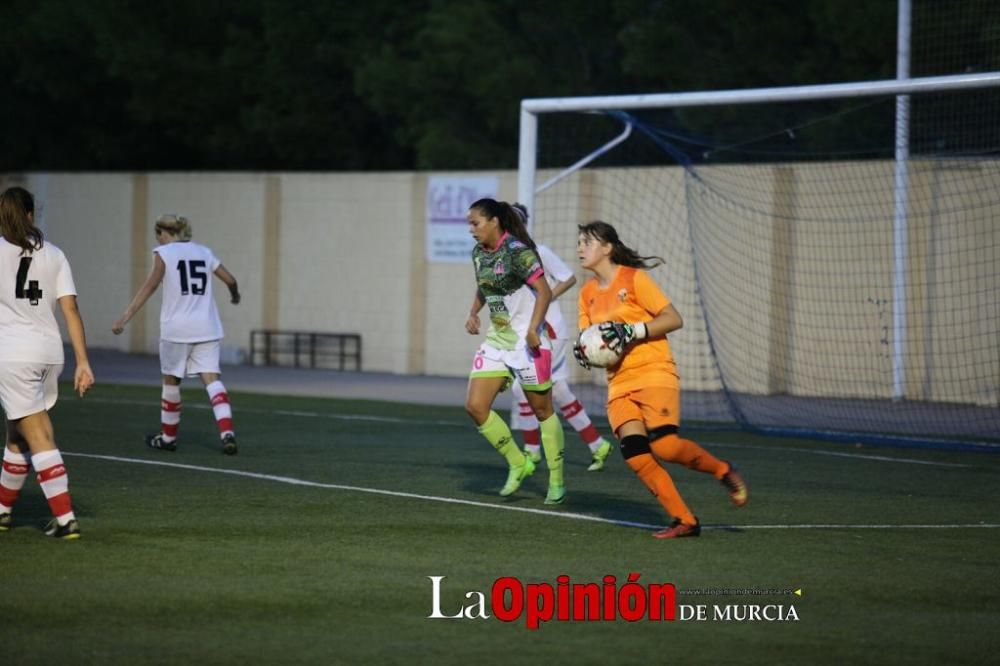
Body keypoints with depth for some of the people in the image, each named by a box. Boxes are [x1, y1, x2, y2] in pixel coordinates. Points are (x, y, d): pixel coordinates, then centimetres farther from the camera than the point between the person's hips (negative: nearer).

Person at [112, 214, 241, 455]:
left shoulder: (164, 253, -2)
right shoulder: (203, 252, 12)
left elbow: (151, 285, -14)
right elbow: (230, 279, 17)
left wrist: (125, 317, -19)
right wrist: (235, 294, 41)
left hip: (177, 328, -3)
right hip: (207, 328, 3)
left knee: (171, 380, 13)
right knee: (211, 378, -3)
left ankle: (168, 436, 24)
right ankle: (227, 432, -22)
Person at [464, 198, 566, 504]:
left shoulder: (517, 251, -17)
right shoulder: (478, 254, 7)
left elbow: (544, 291, -19)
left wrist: (533, 328, -28)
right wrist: (473, 312, 8)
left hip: (526, 340, -8)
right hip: (497, 339, 8)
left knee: (542, 409, 3)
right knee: (475, 405, -4)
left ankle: (557, 482, 14)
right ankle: (517, 463, 12)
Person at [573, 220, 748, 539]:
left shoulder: (633, 279, -5)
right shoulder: (588, 293, 13)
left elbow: (673, 319, -8)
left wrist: (633, 331, -20)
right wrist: (583, 351, -5)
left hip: (654, 372, -6)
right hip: (618, 382, 6)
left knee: (664, 446, -22)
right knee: (633, 451, -14)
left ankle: (722, 470, 6)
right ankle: (684, 520, -8)